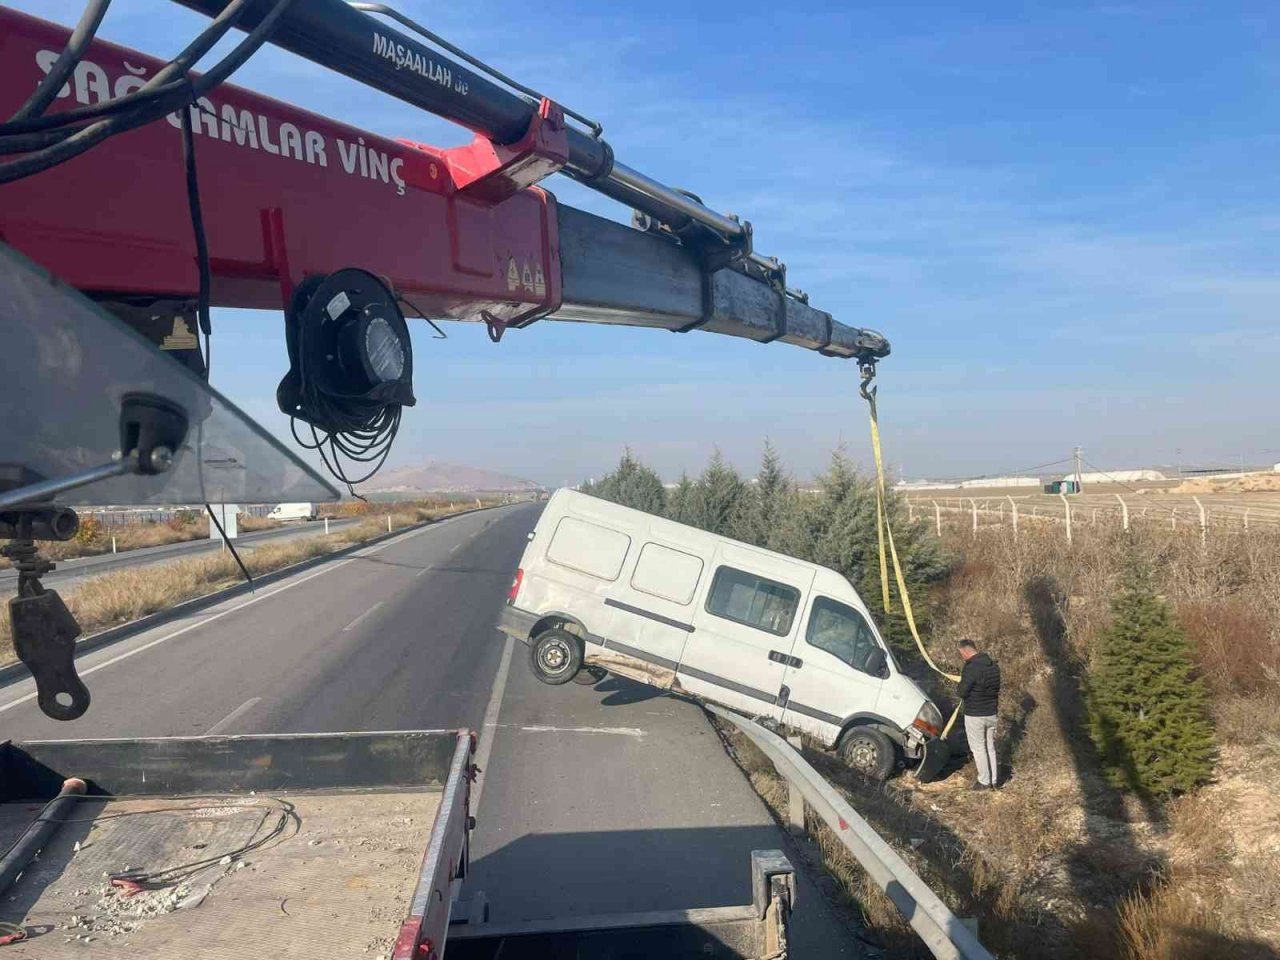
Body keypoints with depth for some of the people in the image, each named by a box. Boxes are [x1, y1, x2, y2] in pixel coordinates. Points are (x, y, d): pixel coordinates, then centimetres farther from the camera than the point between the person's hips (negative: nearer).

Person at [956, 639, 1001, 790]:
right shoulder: (994, 665, 2)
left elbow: (962, 692, -20)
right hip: (992, 713, 7)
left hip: (975, 716, -7)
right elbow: (996, 687, 12)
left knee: (978, 749, 7)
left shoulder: (970, 668, -23)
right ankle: (994, 780, 26)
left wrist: (957, 689, 1)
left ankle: (985, 782, 15)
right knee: (990, 747, 19)